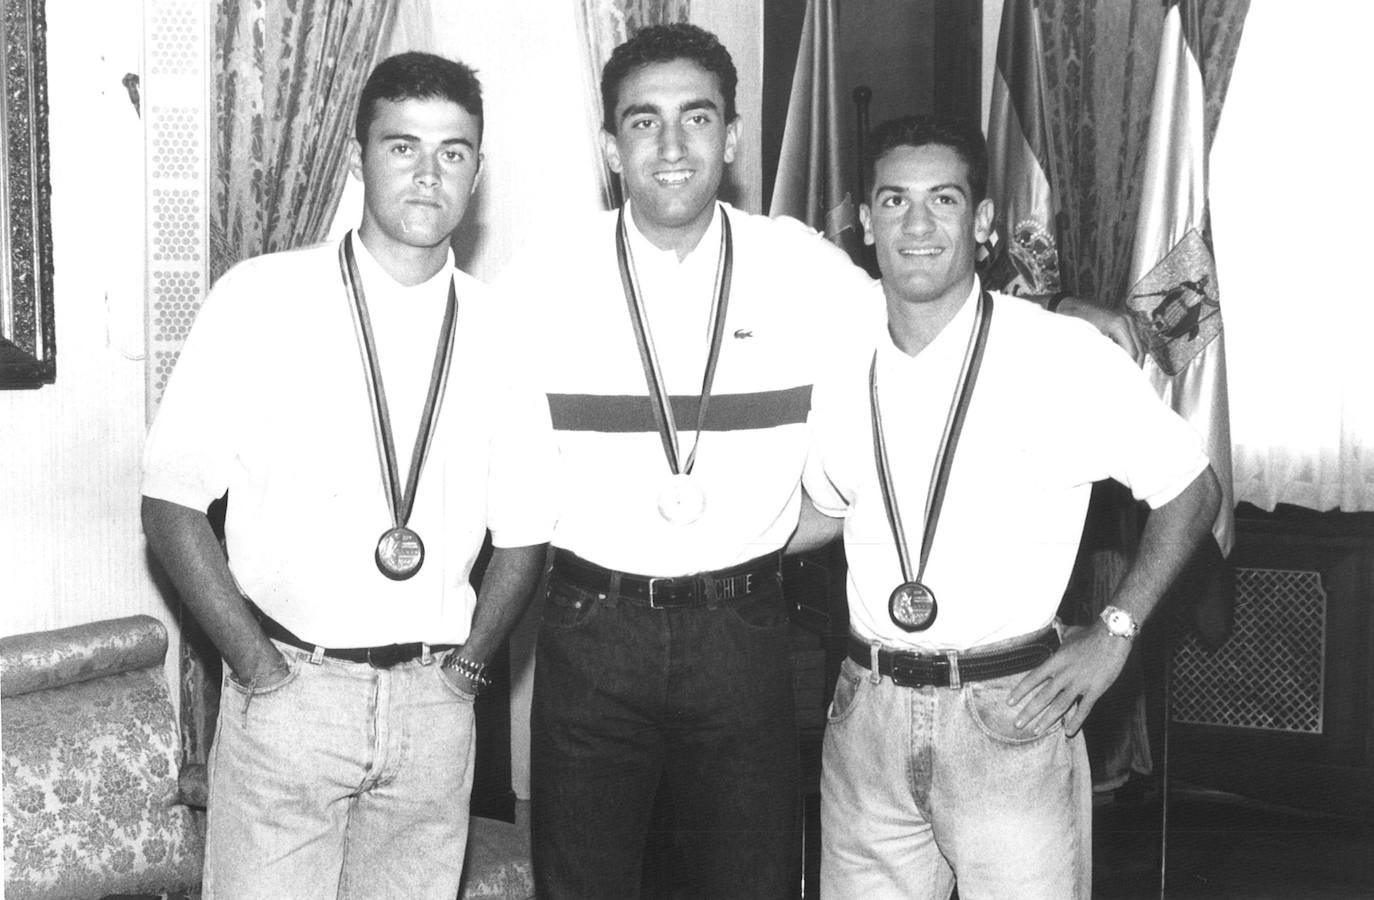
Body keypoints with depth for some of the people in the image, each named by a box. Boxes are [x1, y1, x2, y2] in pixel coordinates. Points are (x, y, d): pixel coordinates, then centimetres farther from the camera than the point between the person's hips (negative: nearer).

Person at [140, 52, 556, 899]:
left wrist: (470, 662, 3)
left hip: (433, 705, 3)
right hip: (287, 694, -2)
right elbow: (172, 498, -3)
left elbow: (524, 532, 12)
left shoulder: (499, 332, 4)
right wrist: (253, 660, -7)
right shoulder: (260, 298, -4)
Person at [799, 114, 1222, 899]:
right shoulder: (839, 369, 5)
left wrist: (1115, 633, -5)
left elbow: (1192, 490, 1)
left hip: (1011, 720, -3)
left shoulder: (1065, 356, -8)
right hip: (866, 716, 4)